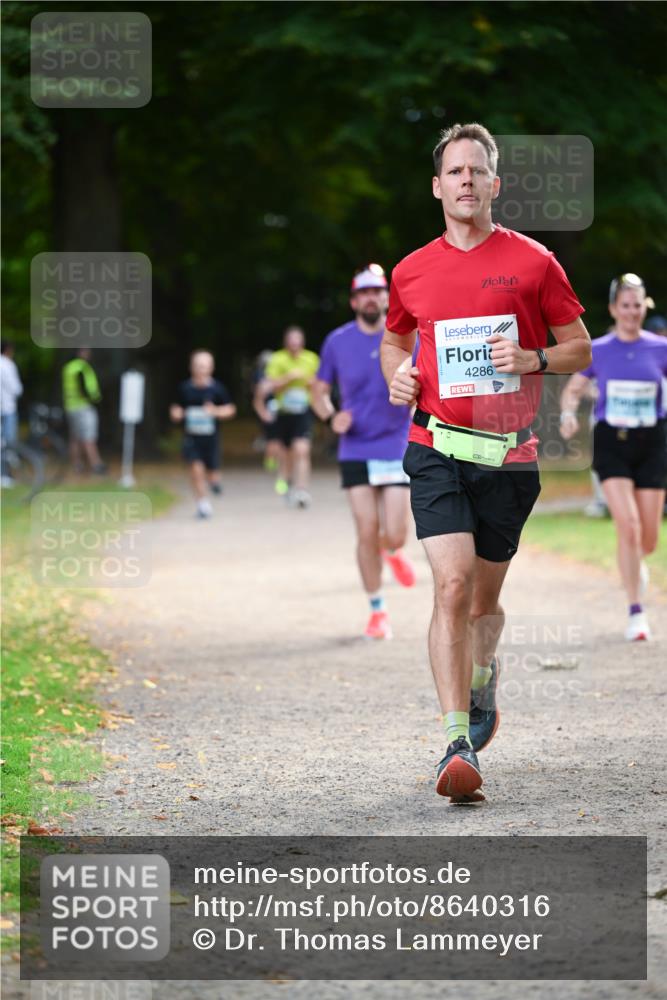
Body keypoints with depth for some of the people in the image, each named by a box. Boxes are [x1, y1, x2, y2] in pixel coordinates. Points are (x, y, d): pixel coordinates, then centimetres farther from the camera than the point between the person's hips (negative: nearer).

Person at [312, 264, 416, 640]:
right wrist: (331, 417, -8)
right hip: (356, 451, 1)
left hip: (397, 449, -1)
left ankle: (393, 552, 34)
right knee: (367, 534, -5)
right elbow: (320, 391, 12)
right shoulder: (338, 342, 2)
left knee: (394, 536, -6)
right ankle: (378, 611, 11)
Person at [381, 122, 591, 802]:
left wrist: (534, 360, -11)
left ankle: (482, 681, 42)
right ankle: (459, 742, -21)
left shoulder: (533, 262, 2)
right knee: (453, 585, -17)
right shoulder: (411, 271, 9)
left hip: (508, 453, 0)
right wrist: (396, 374, 4)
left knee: (484, 599, 10)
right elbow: (394, 338, 26)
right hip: (437, 447, 0)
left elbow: (580, 346, 8)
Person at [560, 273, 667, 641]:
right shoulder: (598, 351, 2)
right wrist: (568, 414, -10)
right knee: (628, 525, -18)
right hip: (611, 444, -1)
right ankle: (636, 613, -9)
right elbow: (572, 390, 10)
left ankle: (635, 564, 42)